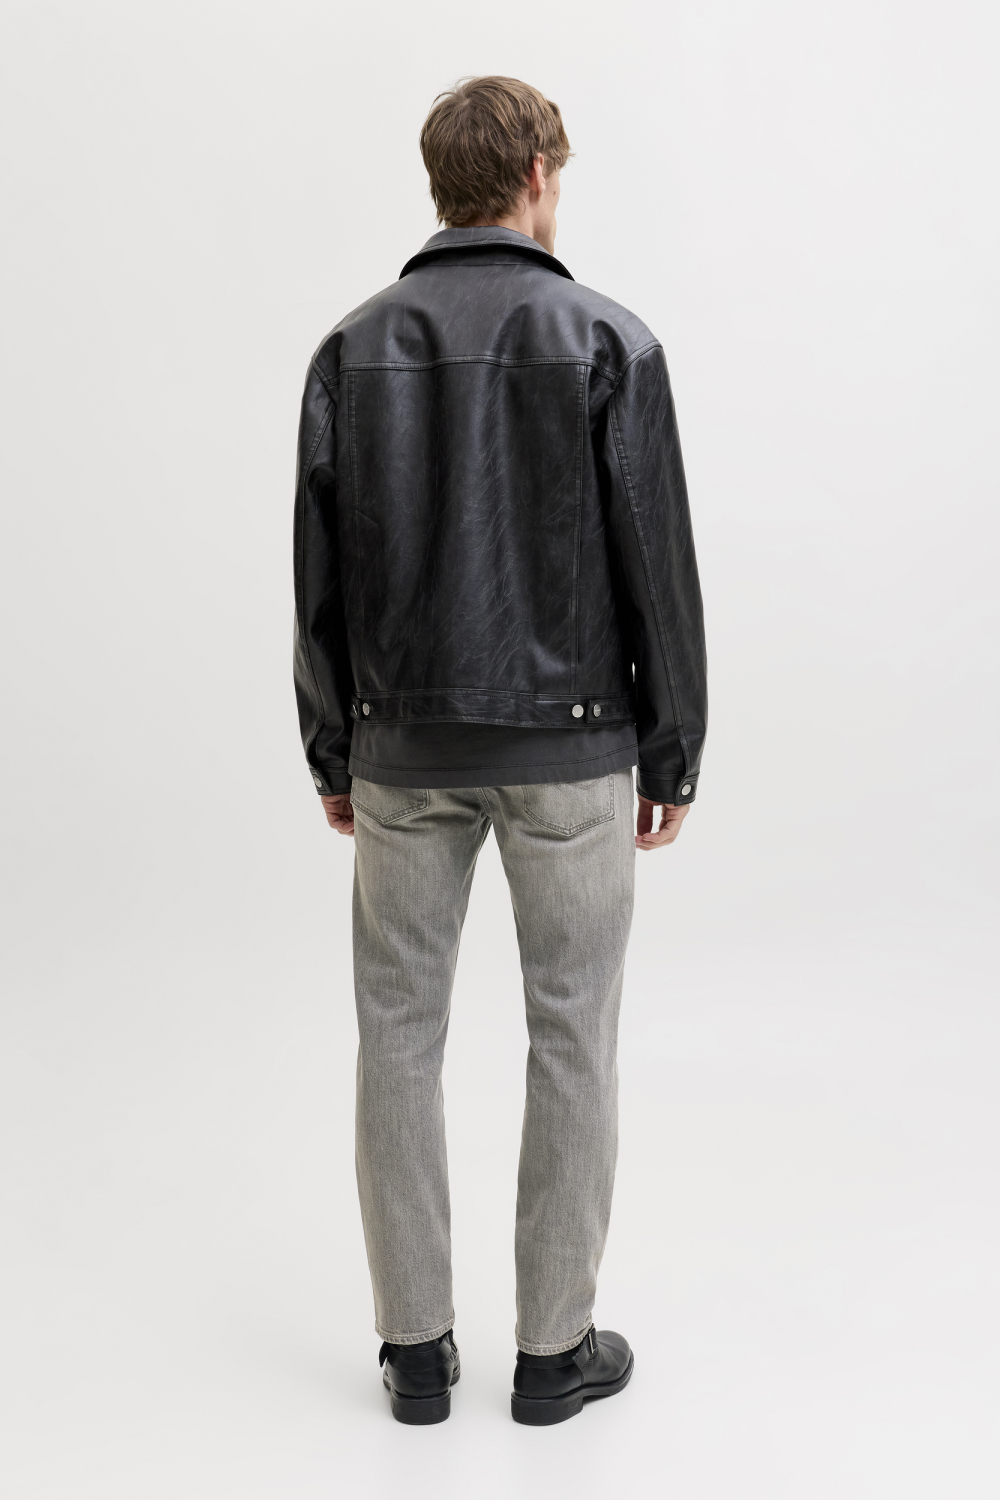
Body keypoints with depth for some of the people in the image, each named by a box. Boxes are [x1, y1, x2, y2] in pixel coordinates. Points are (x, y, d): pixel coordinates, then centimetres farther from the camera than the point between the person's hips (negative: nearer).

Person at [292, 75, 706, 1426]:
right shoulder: (609, 342, -8)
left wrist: (330, 753, 11)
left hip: (407, 745, 3)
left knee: (399, 1036, 12)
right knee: (573, 1039, 9)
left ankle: (417, 1346, 19)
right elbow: (658, 570, -9)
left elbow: (320, 577, 1)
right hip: (565, 747, -2)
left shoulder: (354, 349, 0)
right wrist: (674, 756, 2)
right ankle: (554, 1347, 18)